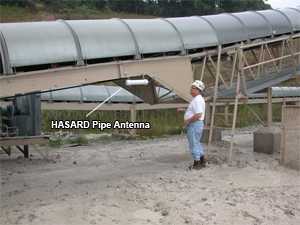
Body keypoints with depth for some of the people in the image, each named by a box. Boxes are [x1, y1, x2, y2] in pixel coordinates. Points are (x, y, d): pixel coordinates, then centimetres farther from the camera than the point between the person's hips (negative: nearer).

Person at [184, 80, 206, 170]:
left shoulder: (197, 100, -20)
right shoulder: (198, 99, 15)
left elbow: (198, 115, -28)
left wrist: (187, 121, -19)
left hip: (194, 125, -11)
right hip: (197, 124, 11)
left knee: (193, 144, -2)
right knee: (197, 143, 19)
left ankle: (196, 164, 7)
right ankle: (202, 162, 27)